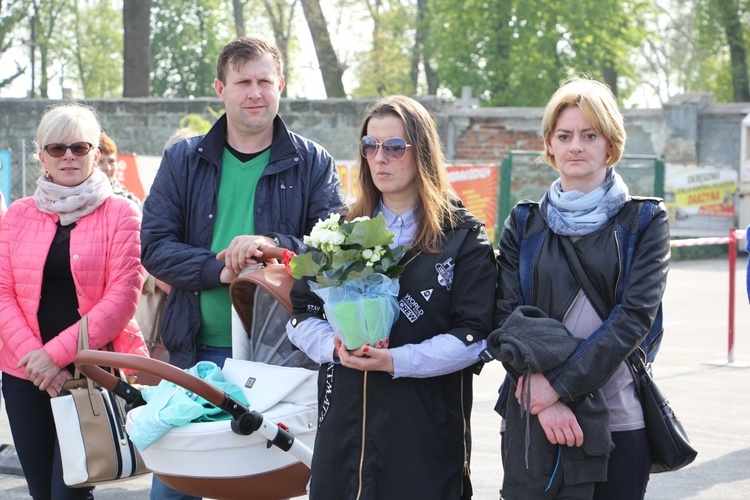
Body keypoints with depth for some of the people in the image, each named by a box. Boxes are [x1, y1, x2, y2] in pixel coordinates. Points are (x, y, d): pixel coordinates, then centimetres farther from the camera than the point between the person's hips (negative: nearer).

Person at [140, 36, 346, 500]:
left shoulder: (313, 164, 3)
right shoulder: (183, 160, 6)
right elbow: (155, 245, 0)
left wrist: (277, 246, -22)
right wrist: (218, 270, -16)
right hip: (198, 350, 2)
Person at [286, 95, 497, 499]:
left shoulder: (463, 236, 0)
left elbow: (473, 337, -8)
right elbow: (301, 316, 11)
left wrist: (397, 361, -18)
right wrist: (334, 346, -10)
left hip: (427, 431, -3)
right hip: (344, 424, 3)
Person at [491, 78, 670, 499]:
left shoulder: (645, 221, 4)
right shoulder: (524, 224, 9)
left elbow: (636, 314, -7)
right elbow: (507, 317, 1)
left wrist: (559, 382, -16)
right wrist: (544, 401, -14)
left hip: (619, 420, -1)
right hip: (532, 419, 1)